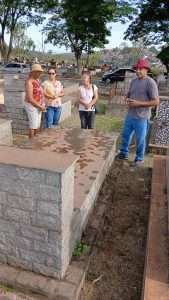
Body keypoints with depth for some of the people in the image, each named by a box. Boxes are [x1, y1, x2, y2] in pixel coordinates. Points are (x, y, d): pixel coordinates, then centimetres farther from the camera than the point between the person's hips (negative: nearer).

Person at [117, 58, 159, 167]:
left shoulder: (150, 82, -13)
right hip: (130, 115, 7)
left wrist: (139, 103, -20)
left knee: (140, 139, 6)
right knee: (125, 135, 18)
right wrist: (127, 99, -2)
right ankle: (124, 153, 39)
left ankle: (139, 159, 25)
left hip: (141, 117, -7)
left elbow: (156, 102, -16)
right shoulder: (134, 81, 9)